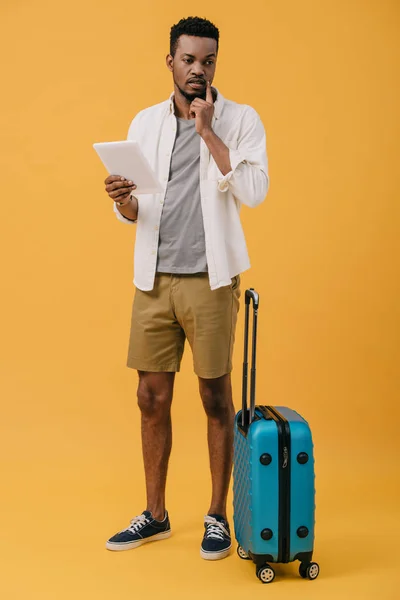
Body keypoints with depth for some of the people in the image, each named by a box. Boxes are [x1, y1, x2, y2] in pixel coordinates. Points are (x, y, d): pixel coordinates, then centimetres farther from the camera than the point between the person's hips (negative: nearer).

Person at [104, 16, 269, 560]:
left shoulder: (241, 120, -1)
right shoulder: (145, 123, 9)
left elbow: (253, 191, -16)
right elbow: (134, 213, 10)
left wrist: (207, 130, -14)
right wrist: (123, 200, -13)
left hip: (210, 280, -3)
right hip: (154, 279, 4)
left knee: (216, 398, 4)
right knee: (152, 398, 8)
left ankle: (218, 516, 20)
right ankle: (155, 515, 24)